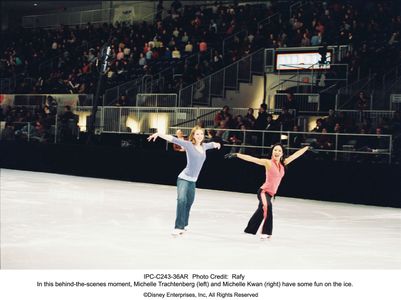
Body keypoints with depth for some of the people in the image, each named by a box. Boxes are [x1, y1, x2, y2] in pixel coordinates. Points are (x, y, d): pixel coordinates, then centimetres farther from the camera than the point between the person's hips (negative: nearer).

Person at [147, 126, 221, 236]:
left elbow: (211, 144, 32)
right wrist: (159, 134, -27)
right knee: (182, 200, -25)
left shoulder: (204, 146, 9)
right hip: (184, 178, -7)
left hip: (193, 181, 7)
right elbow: (173, 139, -17)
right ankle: (178, 227, -28)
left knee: (189, 203, 15)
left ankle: (182, 226, 32)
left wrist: (216, 144, 53)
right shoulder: (188, 144, -8)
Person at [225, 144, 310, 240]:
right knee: (267, 206, -36)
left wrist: (308, 147, 23)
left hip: (270, 194, 7)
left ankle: (249, 229, 47)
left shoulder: (283, 163, 6)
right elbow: (251, 159, -17)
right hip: (264, 191, -7)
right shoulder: (268, 162, -9)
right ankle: (266, 232, -33)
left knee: (261, 212, 24)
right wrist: (236, 155, -24)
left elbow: (296, 154, 15)